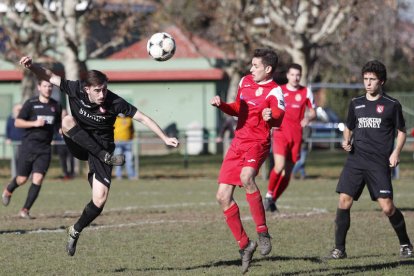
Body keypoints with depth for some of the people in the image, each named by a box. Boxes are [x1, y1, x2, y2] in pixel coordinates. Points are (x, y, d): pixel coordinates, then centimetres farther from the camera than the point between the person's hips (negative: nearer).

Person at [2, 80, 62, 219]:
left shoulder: (56, 106, 10)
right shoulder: (30, 103, -3)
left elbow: (58, 125, 23)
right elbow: (17, 122, -6)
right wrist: (34, 123, -19)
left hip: (44, 149, 3)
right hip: (28, 146, -3)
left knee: (38, 179, -11)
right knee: (22, 179, 5)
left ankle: (25, 210, -2)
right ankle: (8, 191, 40)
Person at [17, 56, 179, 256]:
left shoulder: (114, 102, -21)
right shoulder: (75, 90, -16)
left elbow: (142, 118, -16)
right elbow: (49, 76, -13)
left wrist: (165, 138, -19)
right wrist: (31, 66, -33)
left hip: (101, 146, -1)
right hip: (79, 144, 1)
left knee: (99, 201, -13)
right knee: (68, 120, -34)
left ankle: (75, 231, 16)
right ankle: (107, 157, -31)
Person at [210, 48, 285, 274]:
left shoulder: (273, 91, -12)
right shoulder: (245, 81, 10)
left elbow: (279, 118, -28)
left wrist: (271, 117, -50)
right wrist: (221, 105, 7)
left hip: (257, 143, -8)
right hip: (238, 143, 8)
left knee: (246, 177, -38)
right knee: (223, 196, 3)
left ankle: (263, 233, -27)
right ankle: (244, 245, 16)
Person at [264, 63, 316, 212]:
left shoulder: (306, 92, 8)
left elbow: (313, 112, 11)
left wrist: (308, 118, -10)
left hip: (296, 137, 2)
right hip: (280, 134, -2)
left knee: (287, 172, 3)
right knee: (279, 166, -20)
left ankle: (273, 200, 17)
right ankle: (269, 194, 0)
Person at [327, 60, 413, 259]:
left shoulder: (392, 105, 3)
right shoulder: (356, 104, 12)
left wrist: (396, 152, -5)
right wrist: (346, 141, 3)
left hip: (379, 162, -3)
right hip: (356, 160, 3)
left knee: (387, 207, -9)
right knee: (344, 200, -9)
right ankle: (339, 248, -1)